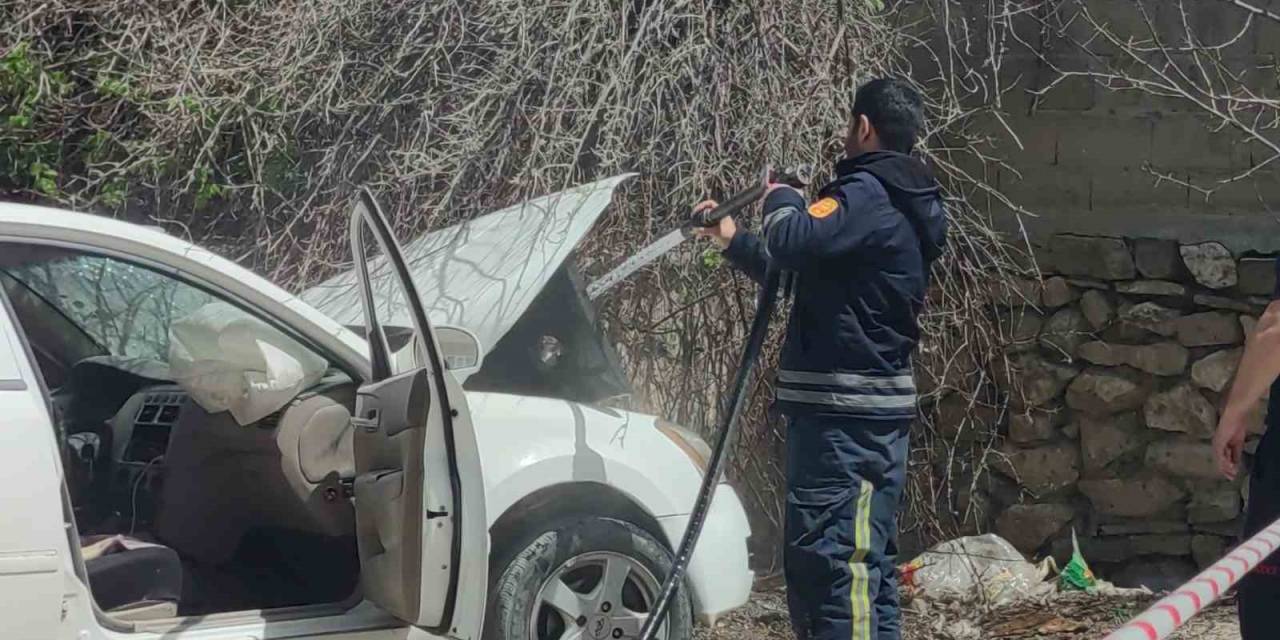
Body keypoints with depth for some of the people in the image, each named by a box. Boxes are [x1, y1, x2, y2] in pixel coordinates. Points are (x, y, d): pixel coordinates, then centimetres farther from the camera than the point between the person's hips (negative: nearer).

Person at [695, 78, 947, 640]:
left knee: (835, 554, -14)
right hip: (873, 408, 11)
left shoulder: (869, 194, -12)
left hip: (844, 412, -11)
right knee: (864, 558, 13)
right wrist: (734, 242, 32)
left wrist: (780, 198, -6)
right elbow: (808, 276, 30)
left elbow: (796, 242, -28)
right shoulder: (901, 204, 20)